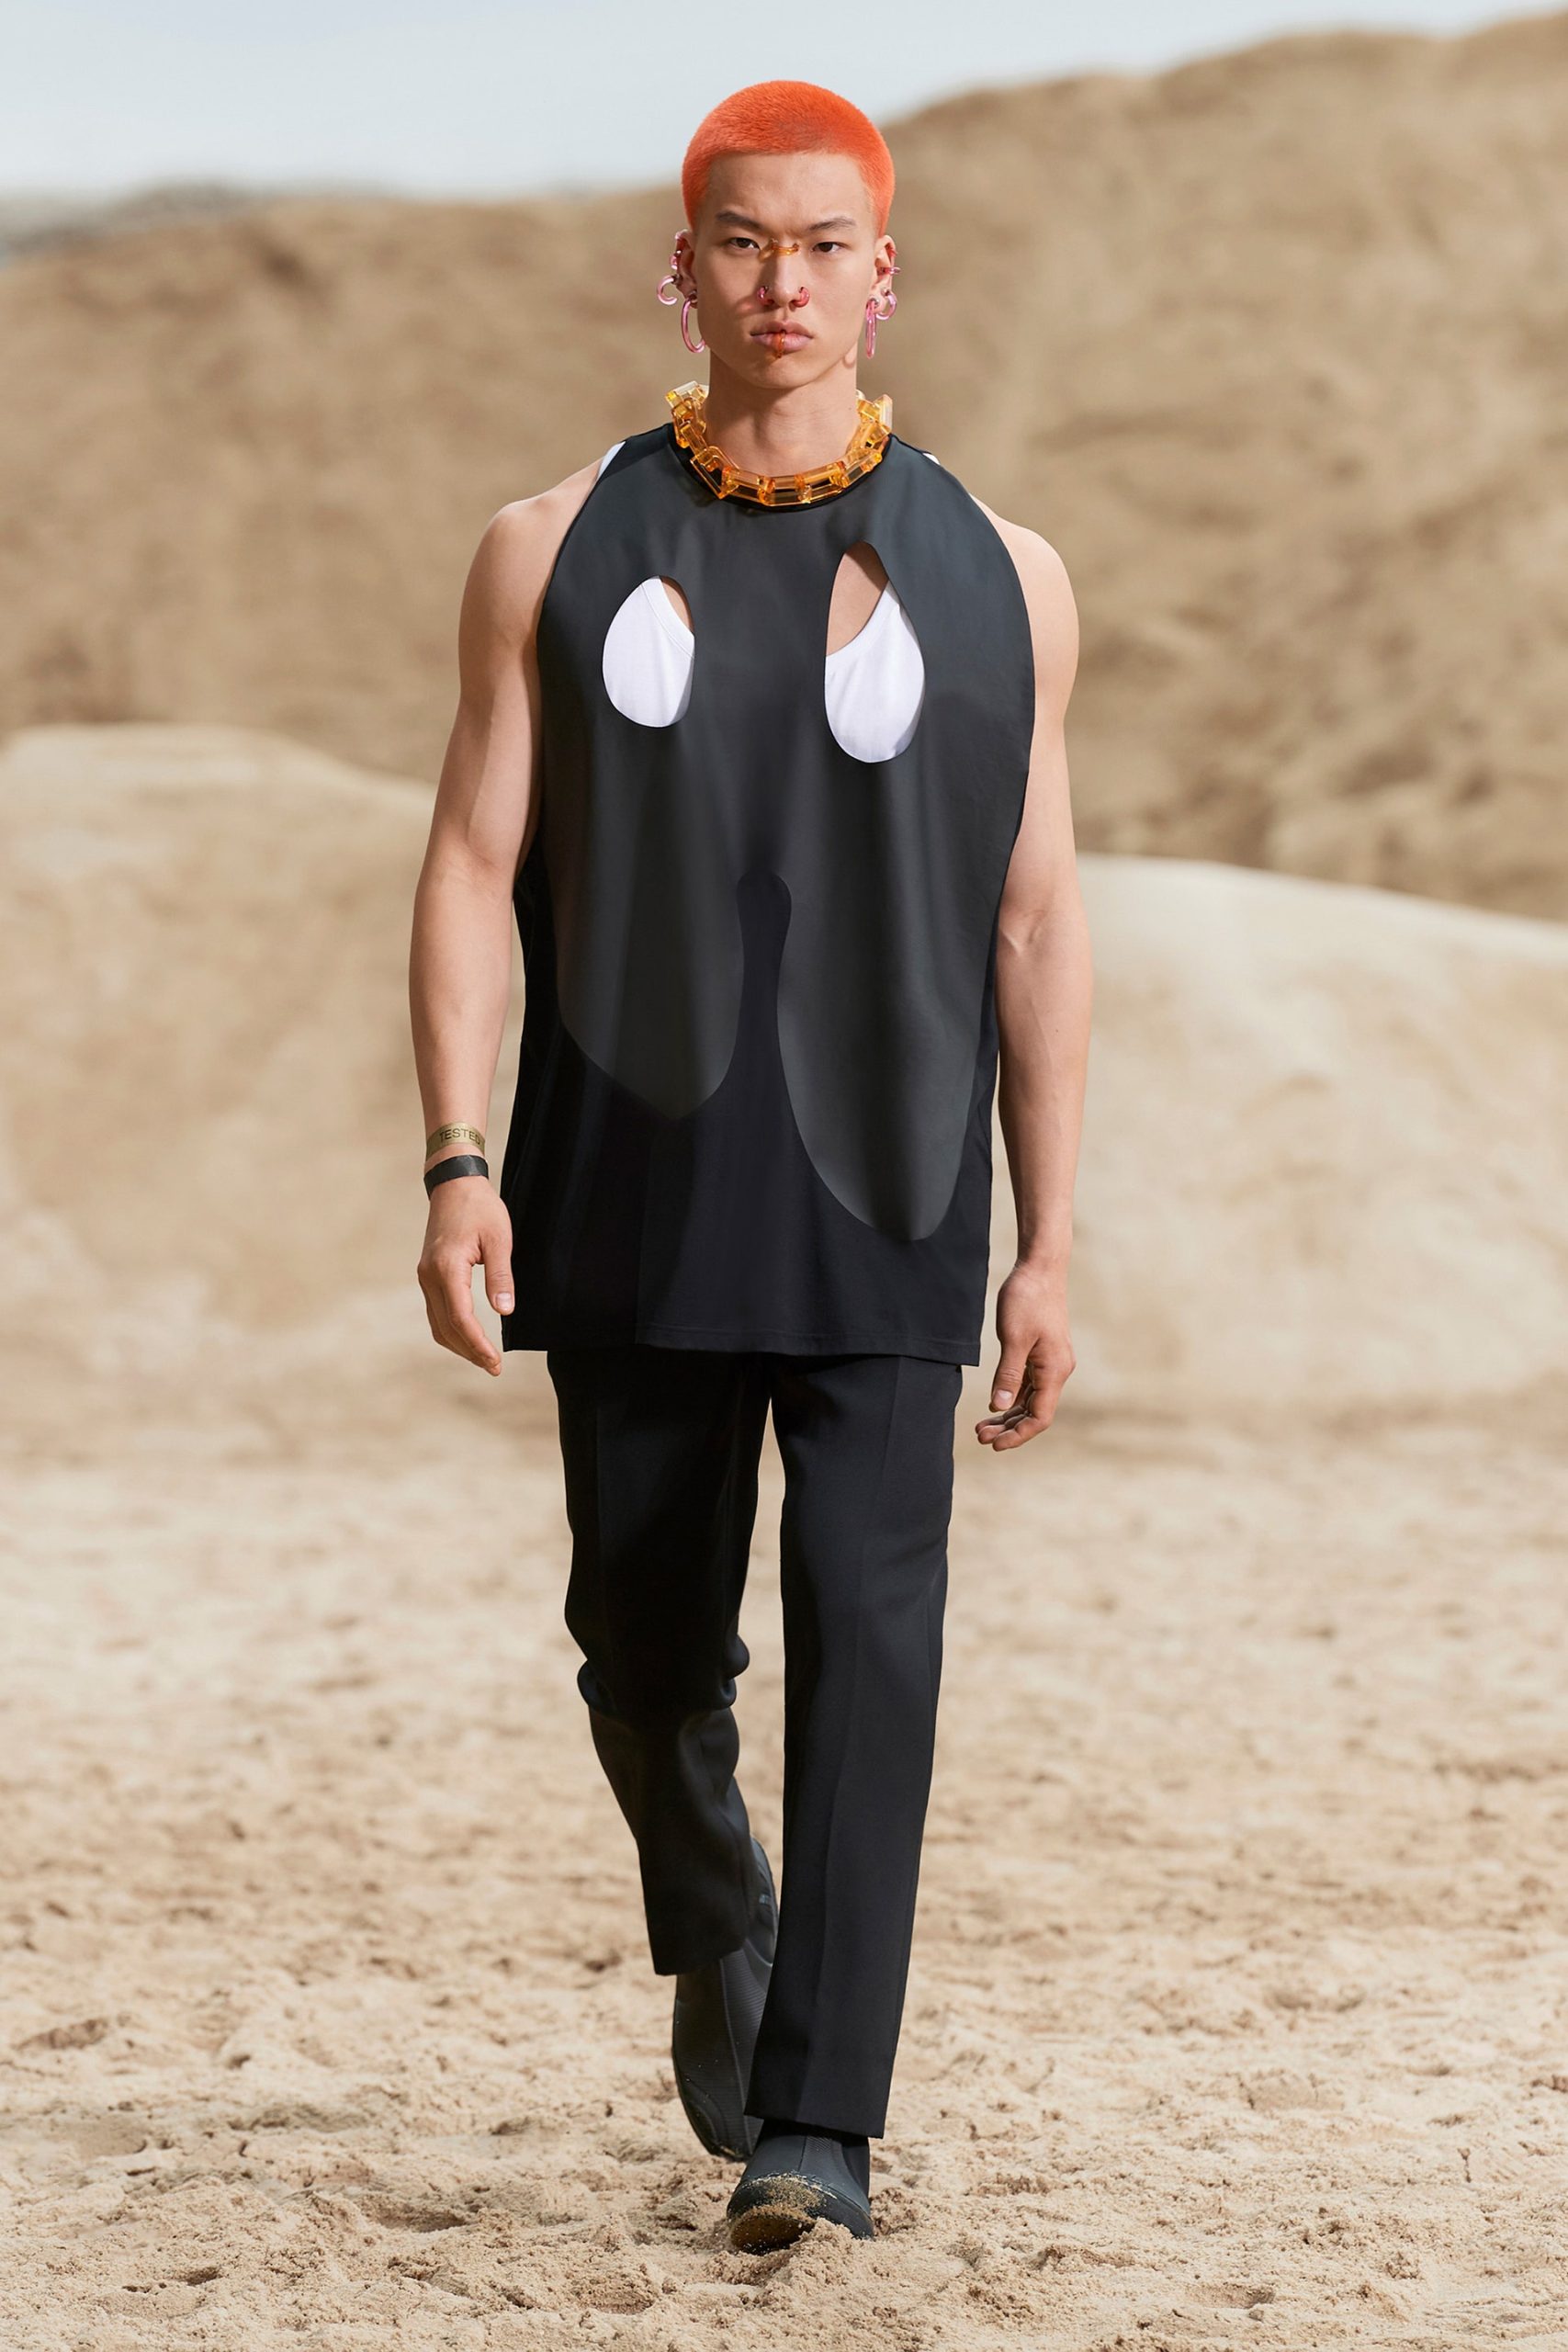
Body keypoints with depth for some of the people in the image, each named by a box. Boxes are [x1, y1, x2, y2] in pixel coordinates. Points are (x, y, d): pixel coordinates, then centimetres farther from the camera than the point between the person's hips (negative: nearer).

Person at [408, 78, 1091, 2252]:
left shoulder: (997, 581, 5)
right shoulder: (559, 552, 6)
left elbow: (1036, 928, 6)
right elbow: (473, 865, 2)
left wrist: (1048, 1249, 2)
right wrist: (458, 1163, -10)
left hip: (879, 1207, -1)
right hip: (632, 1196, 1)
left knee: (865, 1630, -13)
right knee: (646, 1638, 9)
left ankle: (820, 2123, -11)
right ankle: (716, 1931, 40)